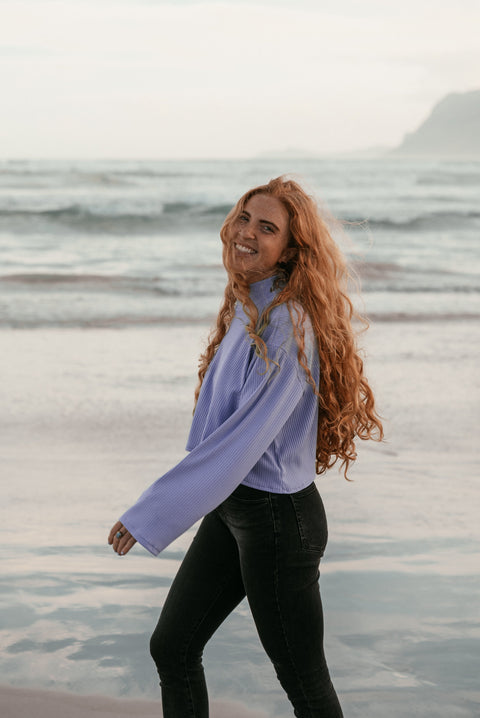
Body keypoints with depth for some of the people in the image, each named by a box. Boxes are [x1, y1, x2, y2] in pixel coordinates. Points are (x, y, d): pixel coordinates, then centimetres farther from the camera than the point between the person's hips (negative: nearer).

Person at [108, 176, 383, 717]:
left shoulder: (290, 324, -22)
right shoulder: (246, 307, 6)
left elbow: (247, 435, -27)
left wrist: (152, 514, -25)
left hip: (277, 518, -9)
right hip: (230, 508, 9)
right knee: (171, 648, 15)